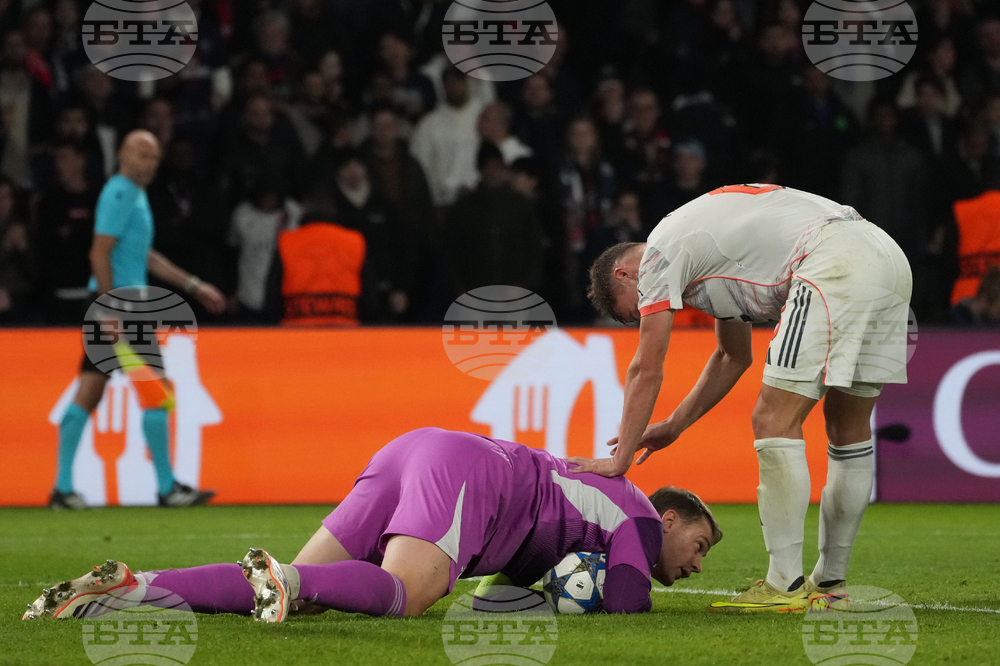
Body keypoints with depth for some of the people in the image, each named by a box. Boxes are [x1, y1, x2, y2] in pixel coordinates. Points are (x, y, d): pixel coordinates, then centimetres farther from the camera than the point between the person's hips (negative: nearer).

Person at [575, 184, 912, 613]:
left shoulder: (659, 254, 6)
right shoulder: (707, 259, 33)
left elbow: (646, 371, 6)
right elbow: (733, 358, 40)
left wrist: (620, 459, 10)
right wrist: (673, 426, 39)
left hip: (837, 265, -10)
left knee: (775, 421, -6)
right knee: (848, 429, 16)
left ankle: (785, 586, -8)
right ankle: (830, 584, 23)